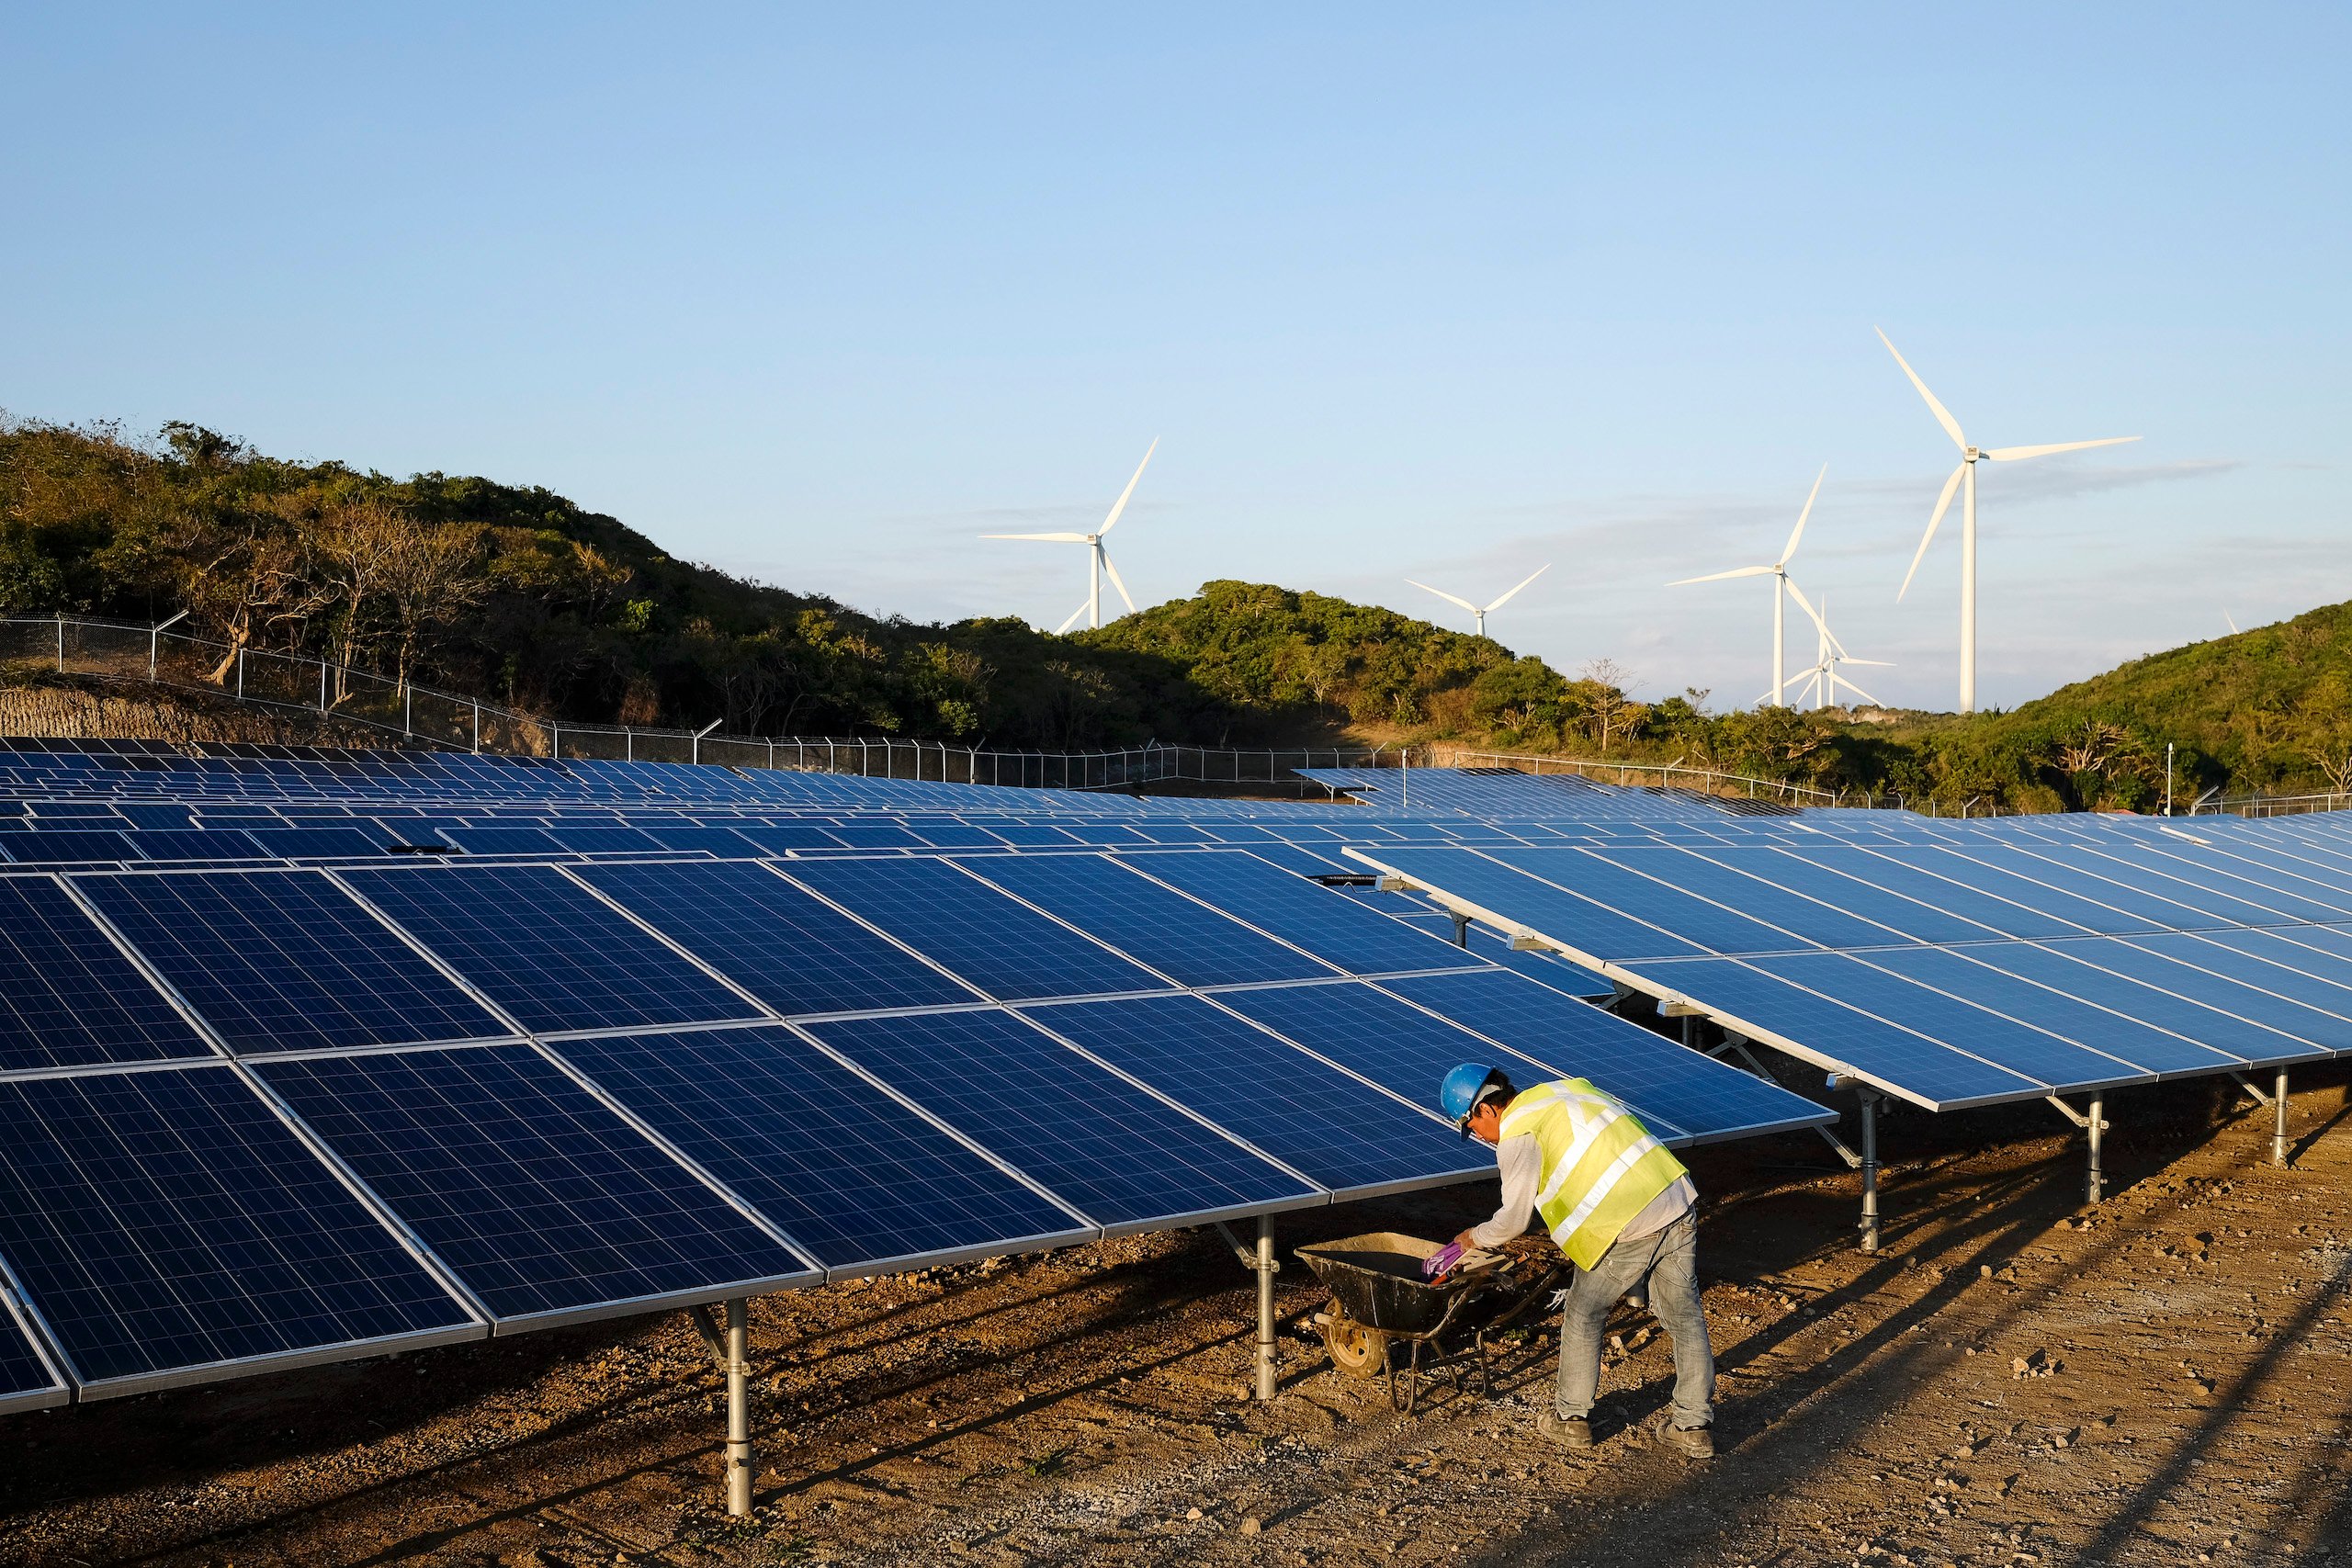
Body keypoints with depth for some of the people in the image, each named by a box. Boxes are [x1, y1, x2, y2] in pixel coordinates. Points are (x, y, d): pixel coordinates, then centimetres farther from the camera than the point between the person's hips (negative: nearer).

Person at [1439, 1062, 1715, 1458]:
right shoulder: (1567, 1089, 20)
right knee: (1684, 1316, 15)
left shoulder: (1518, 1134, -4)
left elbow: (1513, 1220, 3)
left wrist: (1474, 1237, 21)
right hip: (1680, 1200, 8)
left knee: (1583, 1317, 12)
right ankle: (1693, 1426, 22)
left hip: (1629, 1226, -8)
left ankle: (1571, 1418, 23)